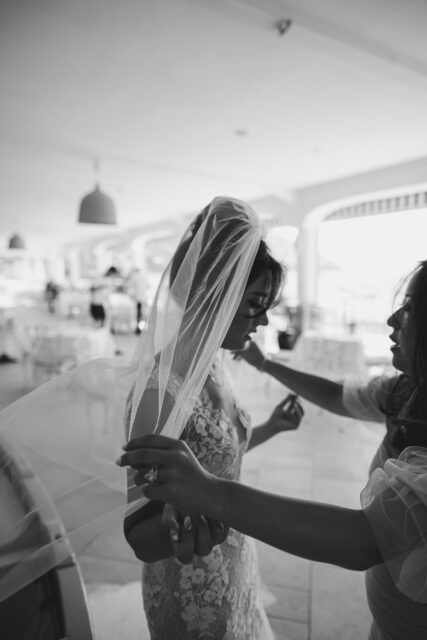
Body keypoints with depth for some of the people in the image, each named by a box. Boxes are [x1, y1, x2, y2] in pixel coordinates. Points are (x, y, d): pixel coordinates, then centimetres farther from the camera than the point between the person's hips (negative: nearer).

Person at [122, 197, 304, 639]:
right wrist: (174, 527, -49)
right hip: (193, 590, -7)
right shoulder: (161, 390, -31)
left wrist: (271, 429, 12)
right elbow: (140, 537, -30)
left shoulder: (212, 365, -6)